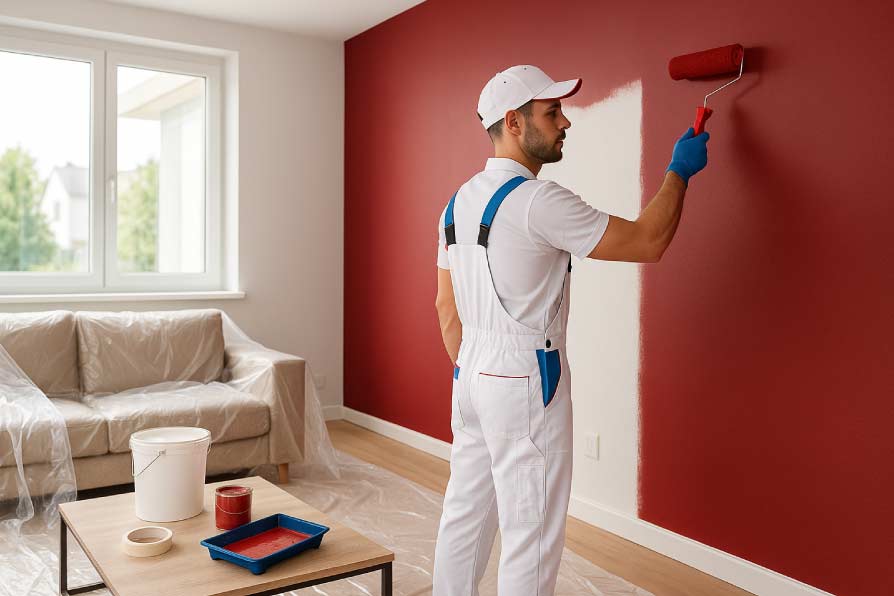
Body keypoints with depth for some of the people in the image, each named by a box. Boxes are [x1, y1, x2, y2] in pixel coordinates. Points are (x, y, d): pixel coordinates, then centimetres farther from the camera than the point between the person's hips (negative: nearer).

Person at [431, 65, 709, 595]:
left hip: (472, 377, 9)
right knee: (532, 531, 3)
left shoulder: (460, 200, 9)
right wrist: (680, 172, 1)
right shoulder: (537, 200, -17)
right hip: (525, 382, -9)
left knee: (466, 513, 17)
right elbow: (647, 243, -12)